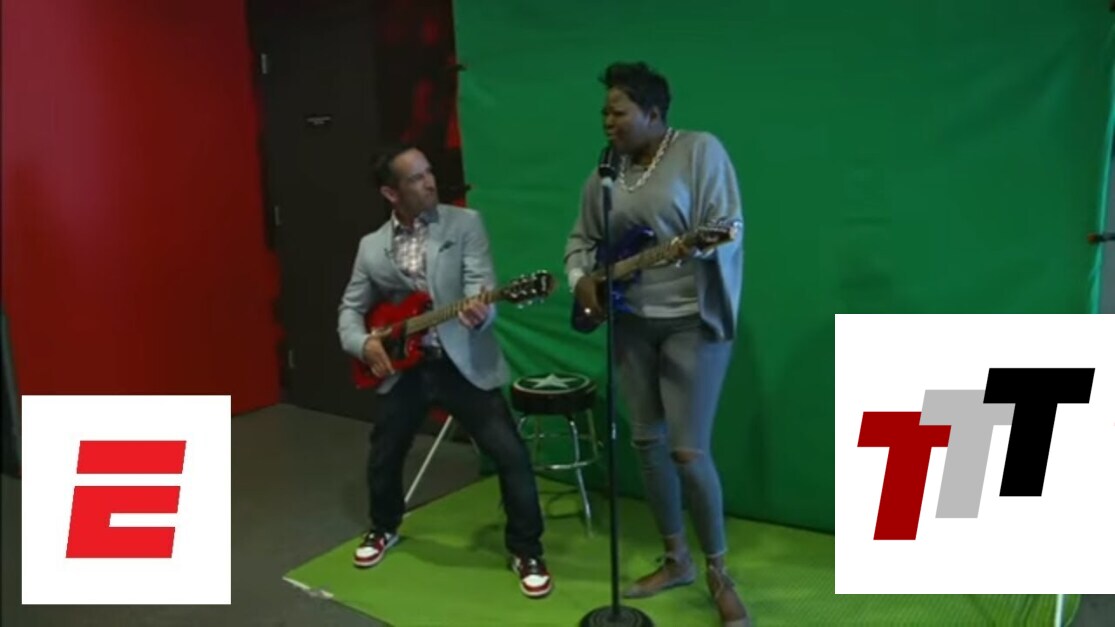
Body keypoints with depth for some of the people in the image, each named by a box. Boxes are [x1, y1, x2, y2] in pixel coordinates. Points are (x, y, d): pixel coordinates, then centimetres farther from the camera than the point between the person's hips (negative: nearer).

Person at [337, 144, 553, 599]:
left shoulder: (465, 223, -4)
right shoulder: (372, 247, 4)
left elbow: (482, 286, -13)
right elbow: (350, 309, 11)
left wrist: (479, 312, -37)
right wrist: (363, 344, -9)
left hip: (463, 363, -3)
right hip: (402, 367, 3)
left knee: (512, 455, -9)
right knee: (383, 457, 15)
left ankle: (526, 551, 11)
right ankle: (384, 527, 45)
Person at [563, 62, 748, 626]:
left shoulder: (700, 149, -8)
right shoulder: (605, 174, 9)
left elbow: (729, 226, -15)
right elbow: (581, 238, 16)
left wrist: (693, 245, -35)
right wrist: (581, 280, -3)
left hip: (692, 319, -6)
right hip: (632, 320, 7)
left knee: (688, 450, -9)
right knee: (647, 441, 10)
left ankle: (718, 573, 13)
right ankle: (676, 560, 27)